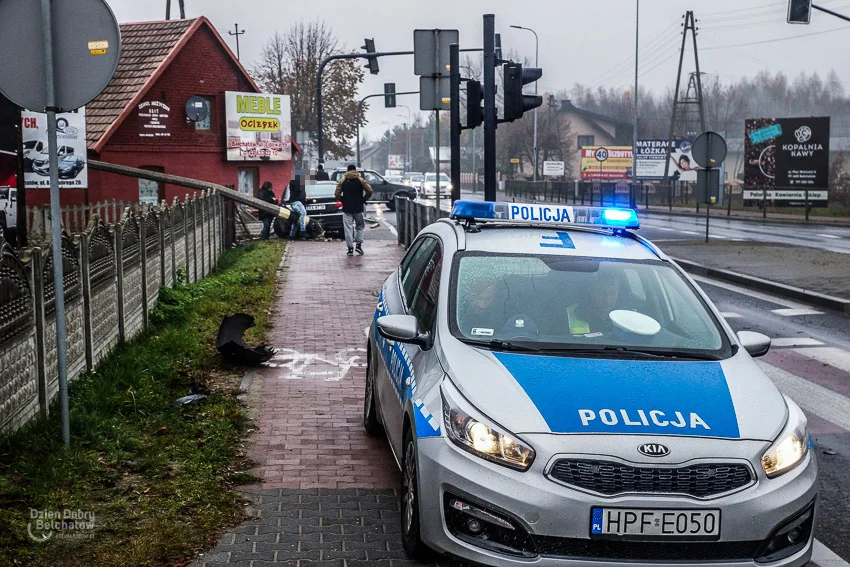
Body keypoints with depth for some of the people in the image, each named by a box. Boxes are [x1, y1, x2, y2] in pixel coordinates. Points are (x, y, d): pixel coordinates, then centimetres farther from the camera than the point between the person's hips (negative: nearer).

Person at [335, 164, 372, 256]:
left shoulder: (342, 181, 4)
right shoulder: (360, 180, 2)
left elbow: (337, 194, -3)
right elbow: (369, 191, -7)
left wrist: (343, 201, 11)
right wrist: (364, 200, 7)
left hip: (347, 208, 0)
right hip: (358, 208, 0)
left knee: (348, 228, 2)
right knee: (360, 226, 14)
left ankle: (350, 248, -1)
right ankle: (358, 244, 3)